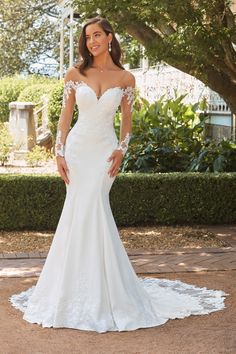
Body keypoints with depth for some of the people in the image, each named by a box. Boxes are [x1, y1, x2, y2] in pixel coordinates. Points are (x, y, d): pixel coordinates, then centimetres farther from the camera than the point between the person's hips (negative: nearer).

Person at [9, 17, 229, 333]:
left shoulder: (125, 78, 2)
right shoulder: (75, 74, 3)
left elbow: (127, 119, 10)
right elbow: (65, 115, 4)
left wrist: (122, 150, -3)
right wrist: (59, 152, -3)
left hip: (105, 148, -1)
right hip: (77, 146, 1)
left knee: (91, 207, -12)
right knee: (80, 210, -2)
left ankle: (99, 289, 1)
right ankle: (81, 287, 10)